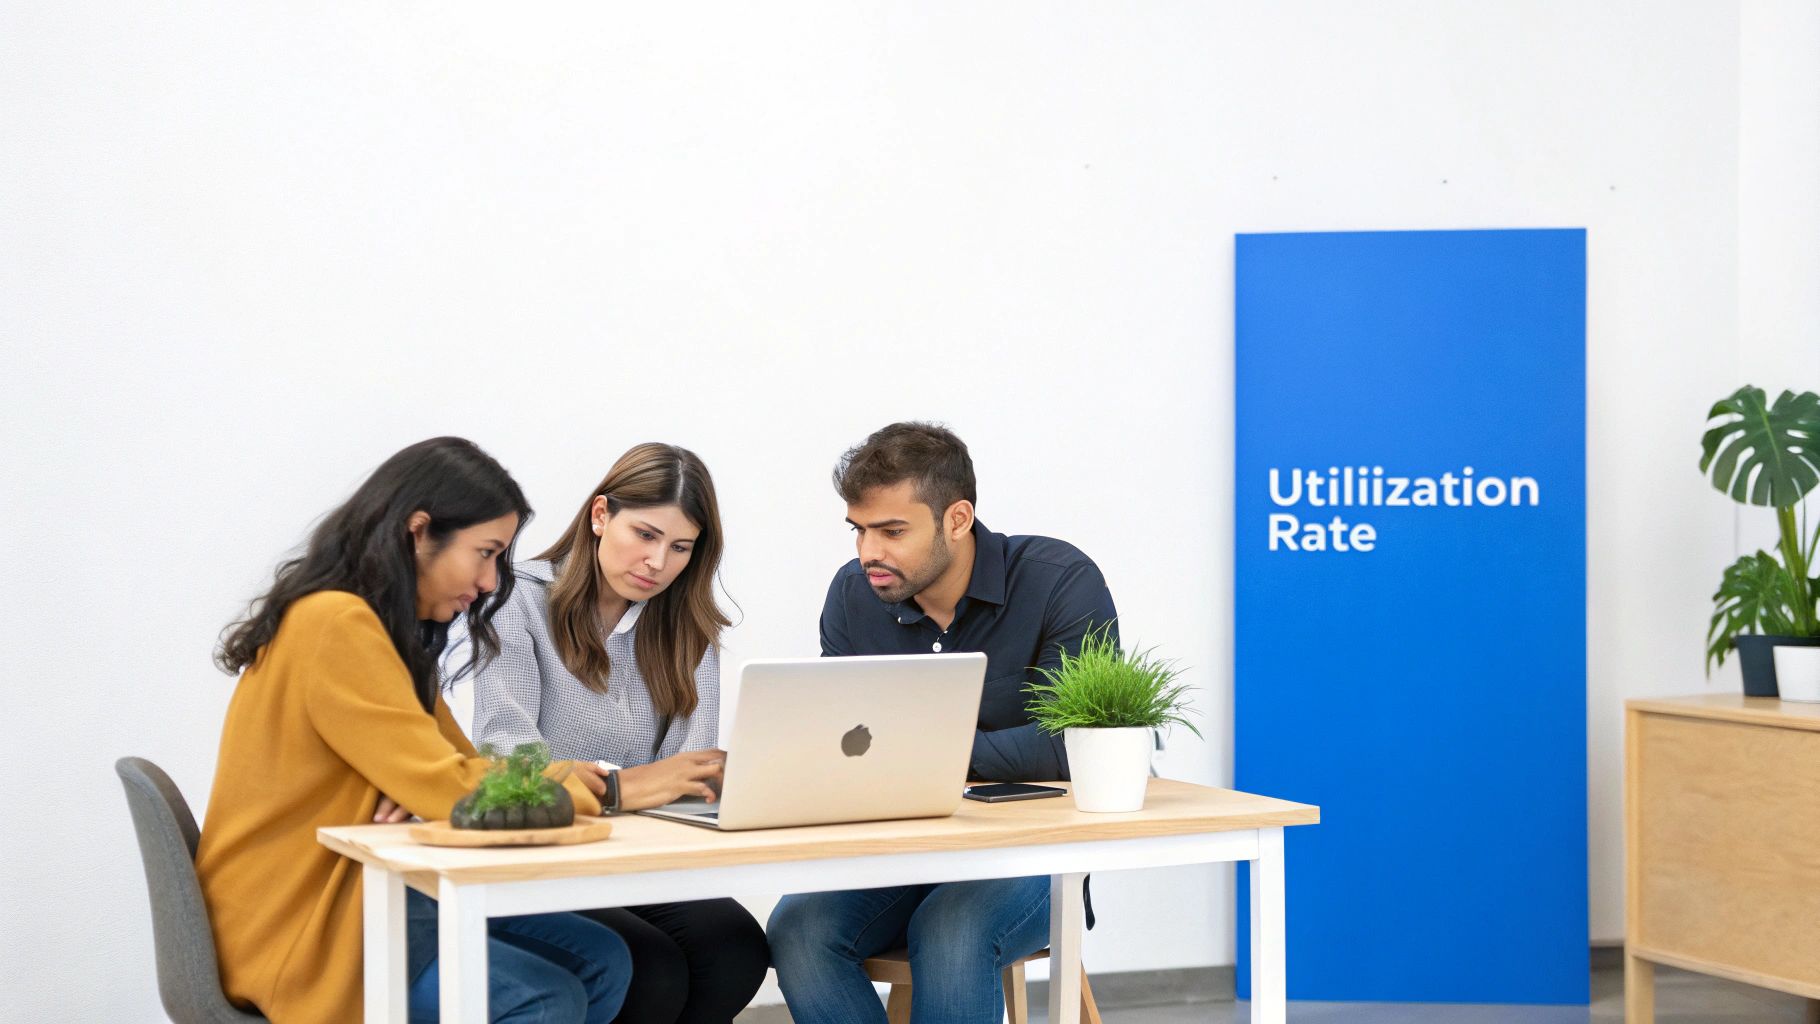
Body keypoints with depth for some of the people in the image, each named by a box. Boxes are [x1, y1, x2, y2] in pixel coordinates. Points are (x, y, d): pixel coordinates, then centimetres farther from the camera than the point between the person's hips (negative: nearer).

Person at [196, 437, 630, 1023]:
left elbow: (456, 769, 10)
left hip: (361, 893, 10)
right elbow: (446, 788, -24)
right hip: (295, 928, -10)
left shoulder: (391, 630, 14)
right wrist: (549, 787, -7)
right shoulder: (335, 624, -19)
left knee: (600, 962, -3)